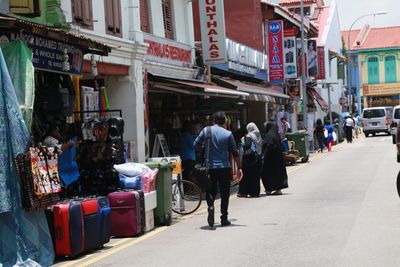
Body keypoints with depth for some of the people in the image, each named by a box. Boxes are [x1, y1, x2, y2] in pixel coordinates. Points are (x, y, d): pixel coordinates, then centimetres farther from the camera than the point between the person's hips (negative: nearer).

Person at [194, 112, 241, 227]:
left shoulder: (206, 130, -2)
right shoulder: (228, 134, -3)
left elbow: (196, 144, 3)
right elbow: (235, 152, 0)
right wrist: (239, 167, 9)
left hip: (209, 167, 1)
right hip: (224, 167, -1)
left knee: (210, 190, 12)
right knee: (224, 193, 8)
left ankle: (210, 206, -17)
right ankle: (224, 218, 10)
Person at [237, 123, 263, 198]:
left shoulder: (249, 136, -11)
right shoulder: (259, 136, 9)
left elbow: (247, 146, -23)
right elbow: (261, 147, 10)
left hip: (249, 158, -6)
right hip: (257, 157, 6)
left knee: (246, 175, 0)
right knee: (256, 175, 9)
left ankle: (243, 192, 1)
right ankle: (255, 192, 10)